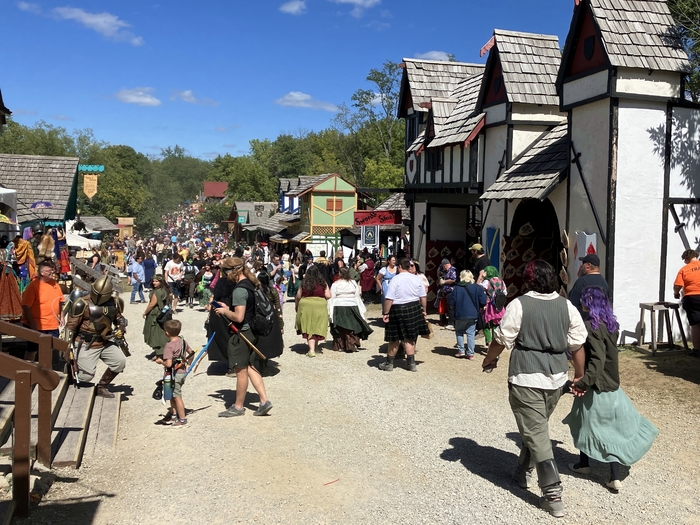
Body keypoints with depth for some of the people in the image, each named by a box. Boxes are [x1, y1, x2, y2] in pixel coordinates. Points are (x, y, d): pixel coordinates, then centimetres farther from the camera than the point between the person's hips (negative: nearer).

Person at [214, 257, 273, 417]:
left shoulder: (239, 290, -22)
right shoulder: (251, 284, 8)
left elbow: (238, 317, -26)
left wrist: (225, 311, -9)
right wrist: (229, 309, 14)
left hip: (242, 334, -9)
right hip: (251, 332, 9)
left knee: (241, 371, 4)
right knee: (251, 368, 15)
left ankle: (238, 407, 18)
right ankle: (264, 401, 12)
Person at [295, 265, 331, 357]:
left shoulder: (304, 283, -2)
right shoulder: (323, 283, -1)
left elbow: (298, 296, 2)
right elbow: (328, 296, -5)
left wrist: (296, 305, 19)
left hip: (305, 306, -1)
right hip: (320, 307, 1)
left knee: (308, 329, 4)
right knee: (317, 328, 14)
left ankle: (311, 350, -6)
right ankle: (314, 348, 25)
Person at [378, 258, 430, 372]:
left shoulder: (396, 279, -13)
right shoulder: (417, 278, 0)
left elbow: (389, 299, -17)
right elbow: (423, 297, 5)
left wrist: (385, 313, -10)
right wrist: (424, 310, 17)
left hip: (398, 310, -4)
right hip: (414, 309, 4)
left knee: (394, 339, 7)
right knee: (410, 338, 12)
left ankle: (389, 363, 21)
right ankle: (411, 363, 14)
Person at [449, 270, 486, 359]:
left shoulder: (457, 288, -6)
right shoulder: (477, 288, -3)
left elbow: (452, 303, -4)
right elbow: (483, 302, -3)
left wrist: (454, 309, 16)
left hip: (460, 315, -1)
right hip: (473, 315, 1)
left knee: (459, 332, 17)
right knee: (471, 333, 7)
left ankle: (461, 350, 14)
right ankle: (470, 353, 7)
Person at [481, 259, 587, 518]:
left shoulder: (519, 305, -12)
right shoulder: (567, 306, 1)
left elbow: (501, 340, -8)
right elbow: (578, 345, 4)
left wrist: (488, 360, 11)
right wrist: (580, 375, 17)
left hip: (526, 378, -6)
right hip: (557, 377, 6)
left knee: (536, 433, -1)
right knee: (537, 427, 23)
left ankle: (553, 495, -3)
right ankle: (524, 471, 39)